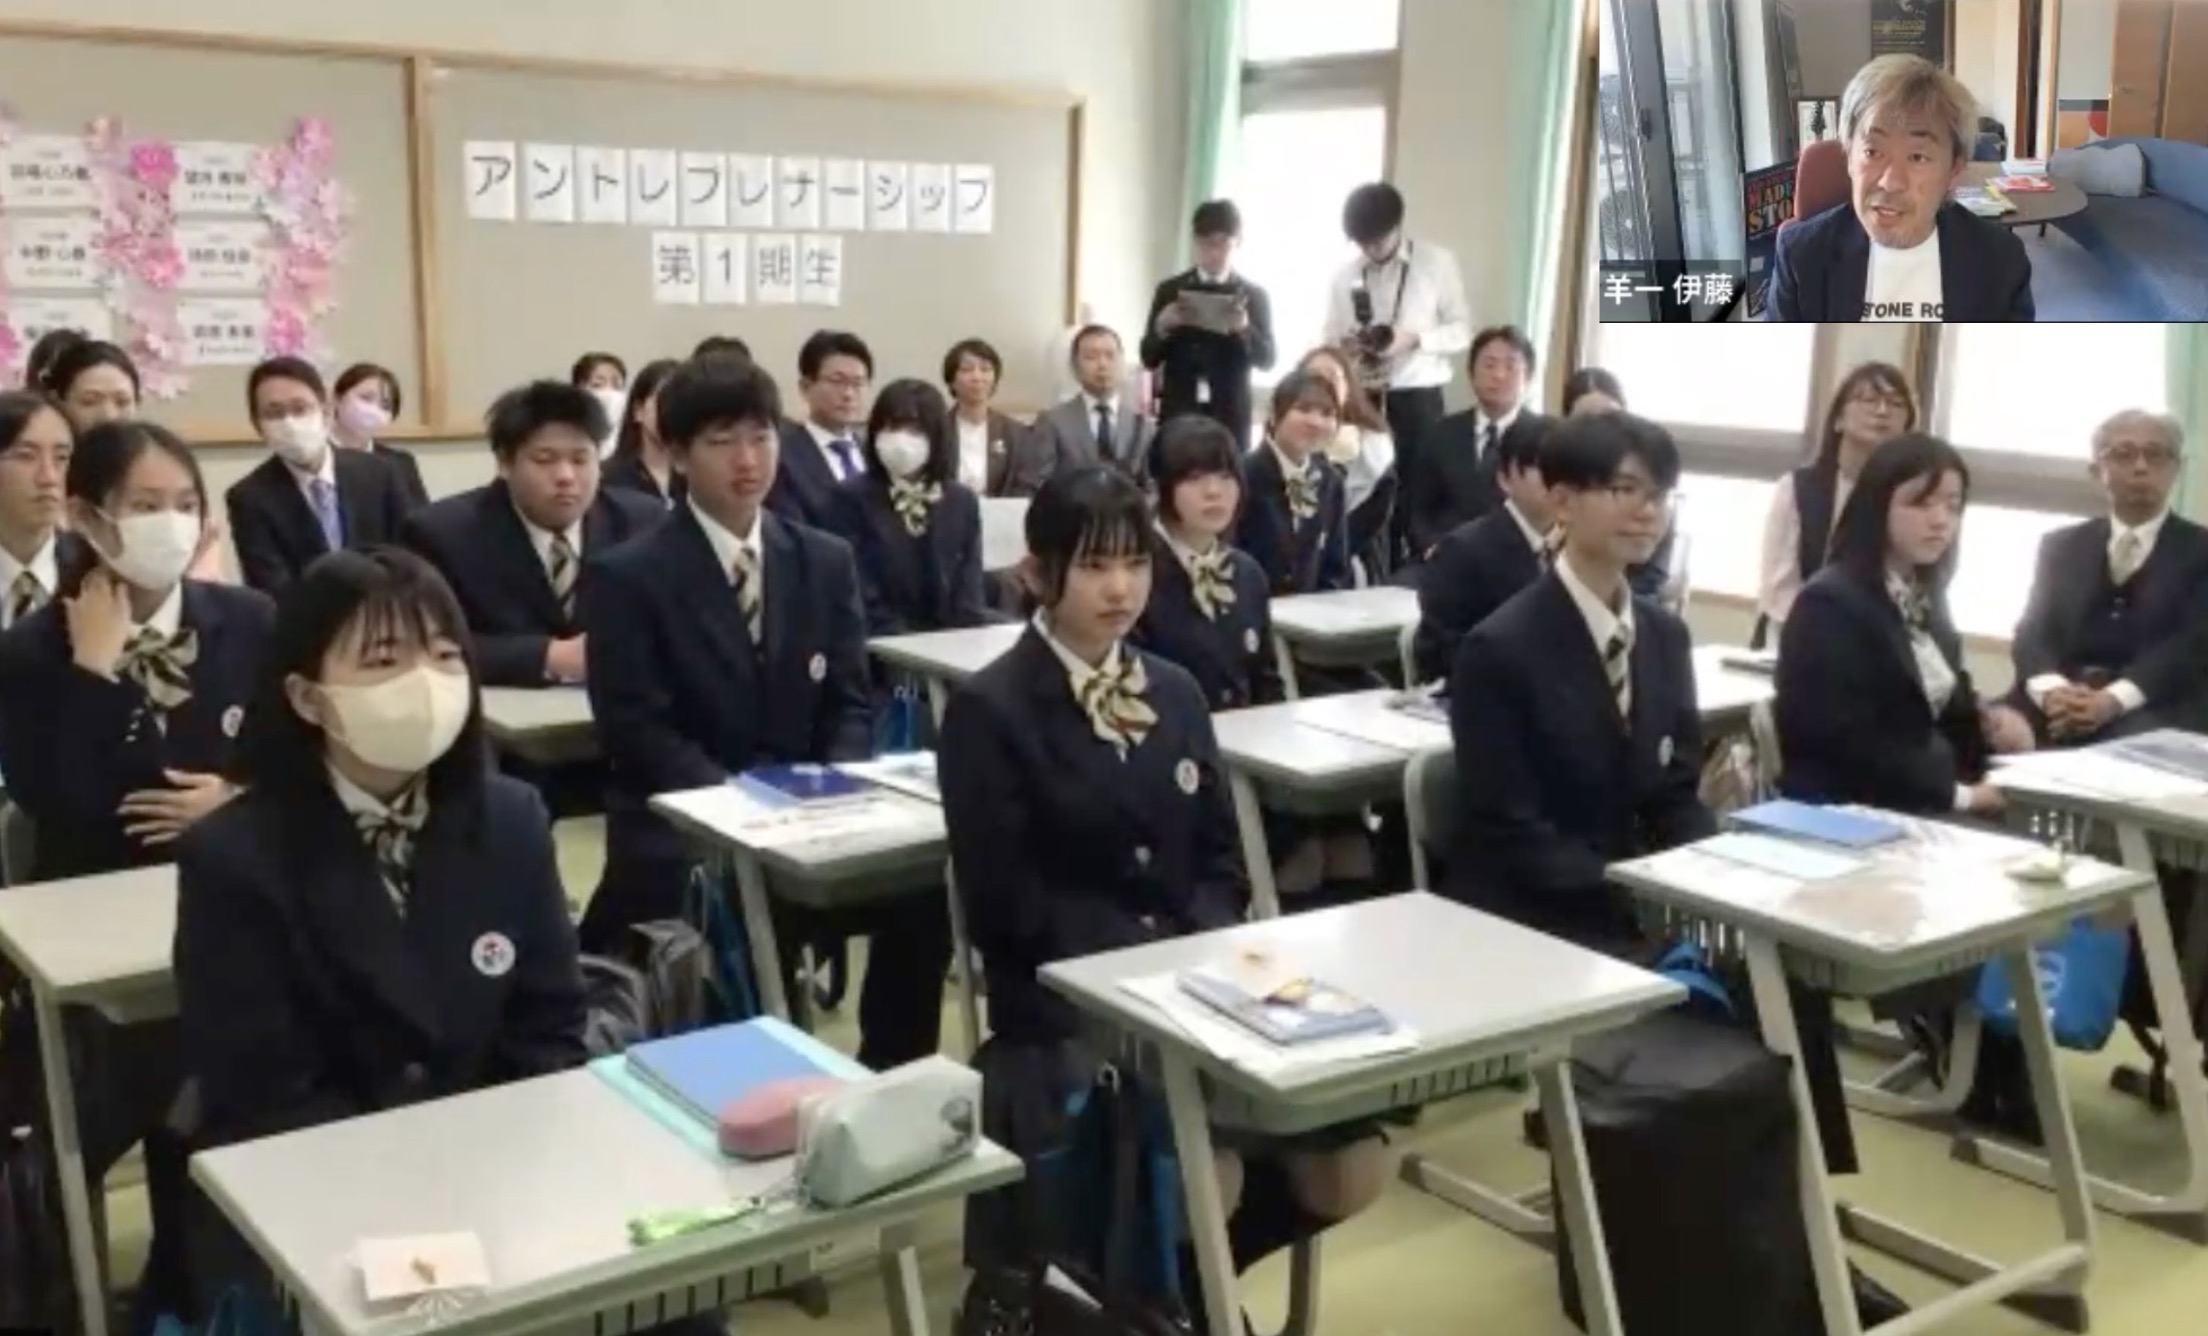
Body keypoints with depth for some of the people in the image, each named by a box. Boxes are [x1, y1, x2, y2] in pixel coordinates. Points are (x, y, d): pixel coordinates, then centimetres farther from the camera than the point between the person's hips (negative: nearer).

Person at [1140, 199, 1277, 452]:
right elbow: (1149, 358, 5)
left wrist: (1244, 329, -18)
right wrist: (1162, 326, -14)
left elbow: (1266, 360, 1)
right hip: (1177, 414, 1)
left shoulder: (1254, 295, 5)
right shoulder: (1170, 291, 6)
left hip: (1230, 417, 0)